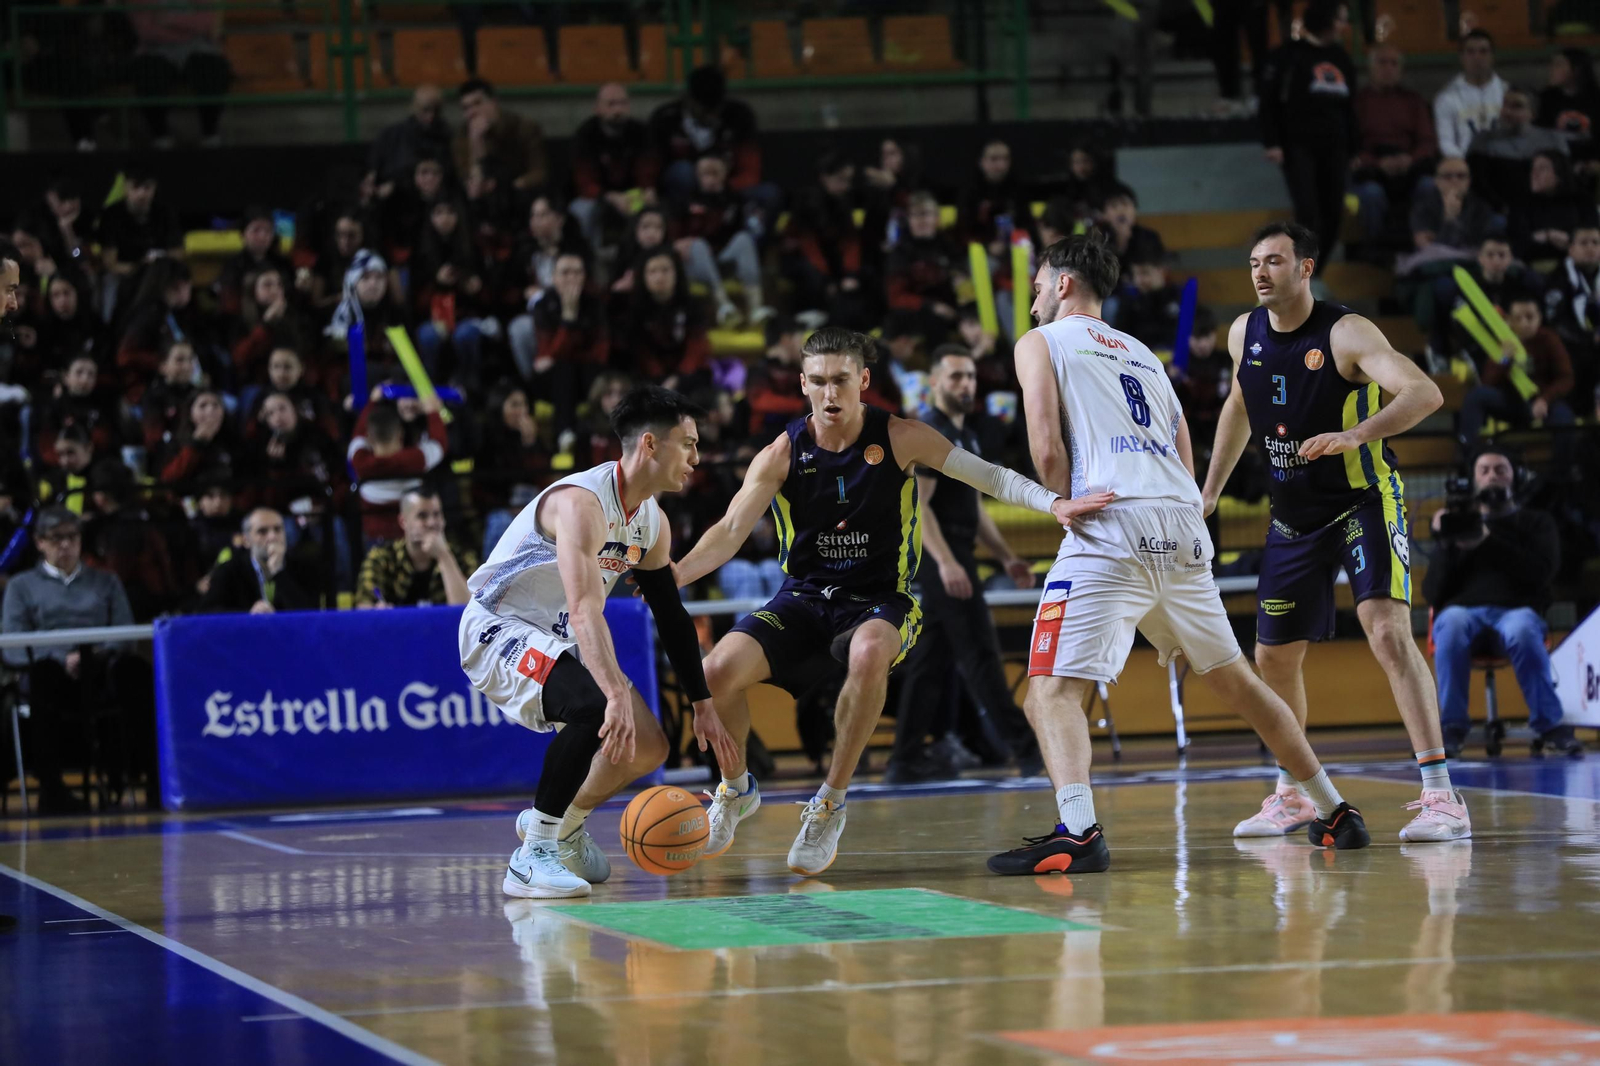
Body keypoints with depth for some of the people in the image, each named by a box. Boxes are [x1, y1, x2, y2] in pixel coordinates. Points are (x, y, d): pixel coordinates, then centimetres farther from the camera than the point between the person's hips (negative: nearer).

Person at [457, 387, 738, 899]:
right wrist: (618, 694, -50)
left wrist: (703, 704, 11)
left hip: (557, 639, 9)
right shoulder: (581, 502, -27)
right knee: (596, 708, -33)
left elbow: (671, 616, 13)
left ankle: (560, 822, 25)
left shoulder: (652, 523, 3)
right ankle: (532, 857, -25)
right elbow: (585, 609, -39)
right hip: (499, 628, -9)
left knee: (648, 748, 1)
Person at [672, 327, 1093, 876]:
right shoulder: (781, 455, -5)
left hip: (880, 600, -2)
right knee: (719, 670, -23)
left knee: (869, 654, -40)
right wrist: (673, 574, -29)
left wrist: (1053, 502, -24)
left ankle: (829, 804, -22)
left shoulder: (899, 438, -7)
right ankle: (735, 789, 10)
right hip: (802, 599, 2)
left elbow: (989, 475, -7)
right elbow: (730, 532, -10)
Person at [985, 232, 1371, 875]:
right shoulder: (1143, 355, 30)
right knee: (1235, 680, 21)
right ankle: (1333, 813, 28)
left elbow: (1047, 450, -5)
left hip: (1114, 525, -6)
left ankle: (1078, 831, -33)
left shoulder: (1041, 343, 12)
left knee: (1052, 690, -10)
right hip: (1185, 529, 6)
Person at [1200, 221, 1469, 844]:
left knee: (1388, 631, -24)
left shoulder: (1346, 333, -19)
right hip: (1294, 513, 7)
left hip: (1363, 502, -7)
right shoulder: (1245, 334, 1)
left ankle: (1441, 797, -25)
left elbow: (1426, 394, -30)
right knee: (1274, 656, 11)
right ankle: (1292, 795, 31)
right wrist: (1209, 493, 21)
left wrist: (1354, 435, -43)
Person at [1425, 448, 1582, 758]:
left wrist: (1488, 543, -9)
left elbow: (1542, 572, 0)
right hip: (1464, 608, 1)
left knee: (1523, 631, -40)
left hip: (1517, 608, -1)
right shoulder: (1459, 526, 24)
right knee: (1451, 627, -38)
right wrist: (1447, 547, -3)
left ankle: (1548, 726, -35)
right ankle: (1452, 726, -35)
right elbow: (1432, 592, 13)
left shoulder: (1536, 523, 21)